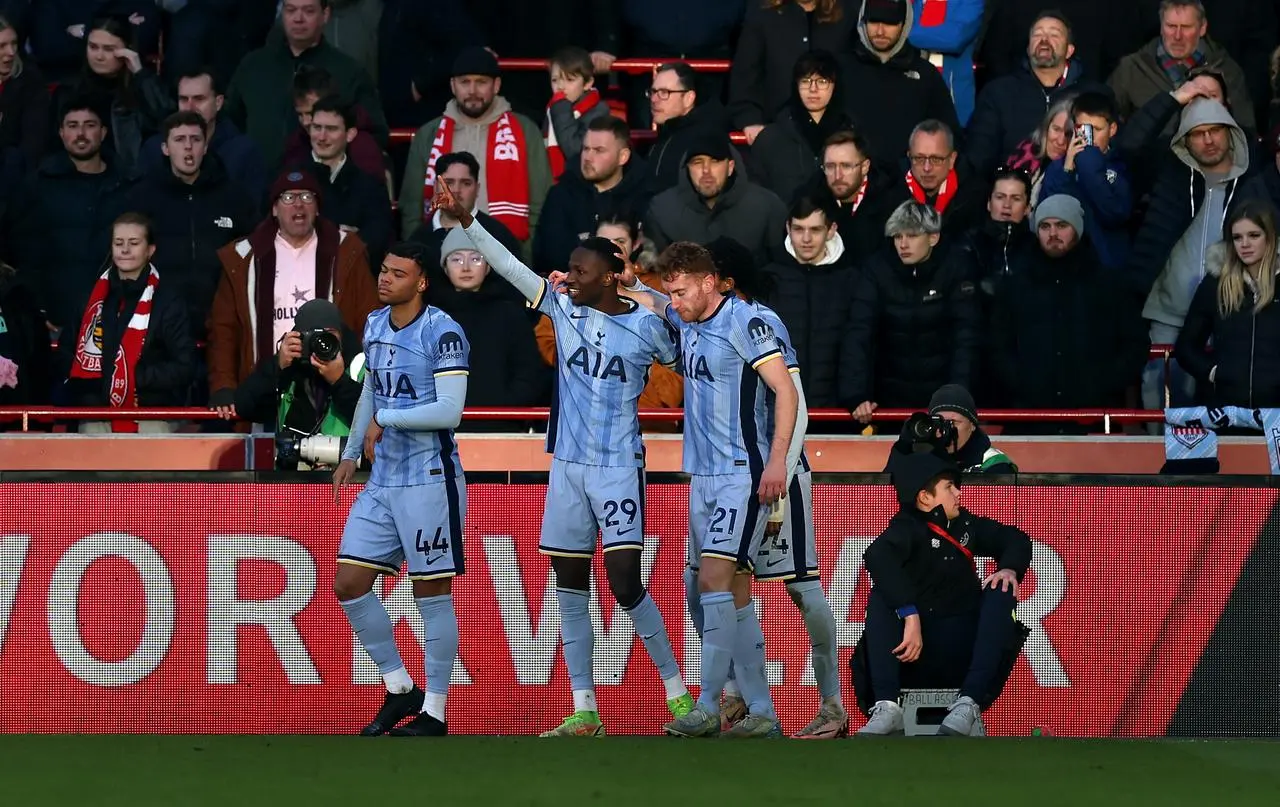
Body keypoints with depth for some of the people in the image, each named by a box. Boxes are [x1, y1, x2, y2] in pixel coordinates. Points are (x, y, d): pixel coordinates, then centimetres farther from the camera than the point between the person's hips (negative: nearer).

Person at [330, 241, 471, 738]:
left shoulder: (442, 333, -14)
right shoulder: (375, 326, 10)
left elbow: (449, 411, -22)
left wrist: (384, 420, -16)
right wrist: (350, 453, 26)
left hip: (430, 481, -8)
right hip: (381, 482, 8)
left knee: (432, 593, -1)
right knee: (349, 584, 4)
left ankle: (434, 713, 6)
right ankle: (399, 688, 18)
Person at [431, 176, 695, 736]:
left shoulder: (646, 326, -6)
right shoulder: (564, 309, 4)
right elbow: (509, 266, 1)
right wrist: (465, 221, -5)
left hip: (619, 469, -5)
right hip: (567, 466, 5)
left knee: (625, 582, -13)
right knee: (569, 587, 5)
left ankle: (678, 693, 0)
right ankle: (585, 712, 10)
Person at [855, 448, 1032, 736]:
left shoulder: (964, 524, 13)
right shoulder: (909, 528, -6)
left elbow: (1015, 540, 19)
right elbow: (878, 557, -27)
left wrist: (1010, 569, -6)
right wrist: (911, 615, -37)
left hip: (963, 653, 4)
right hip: (913, 656, -4)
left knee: (1000, 591, -16)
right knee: (884, 595, -26)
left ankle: (968, 705, -31)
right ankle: (886, 709, -42)